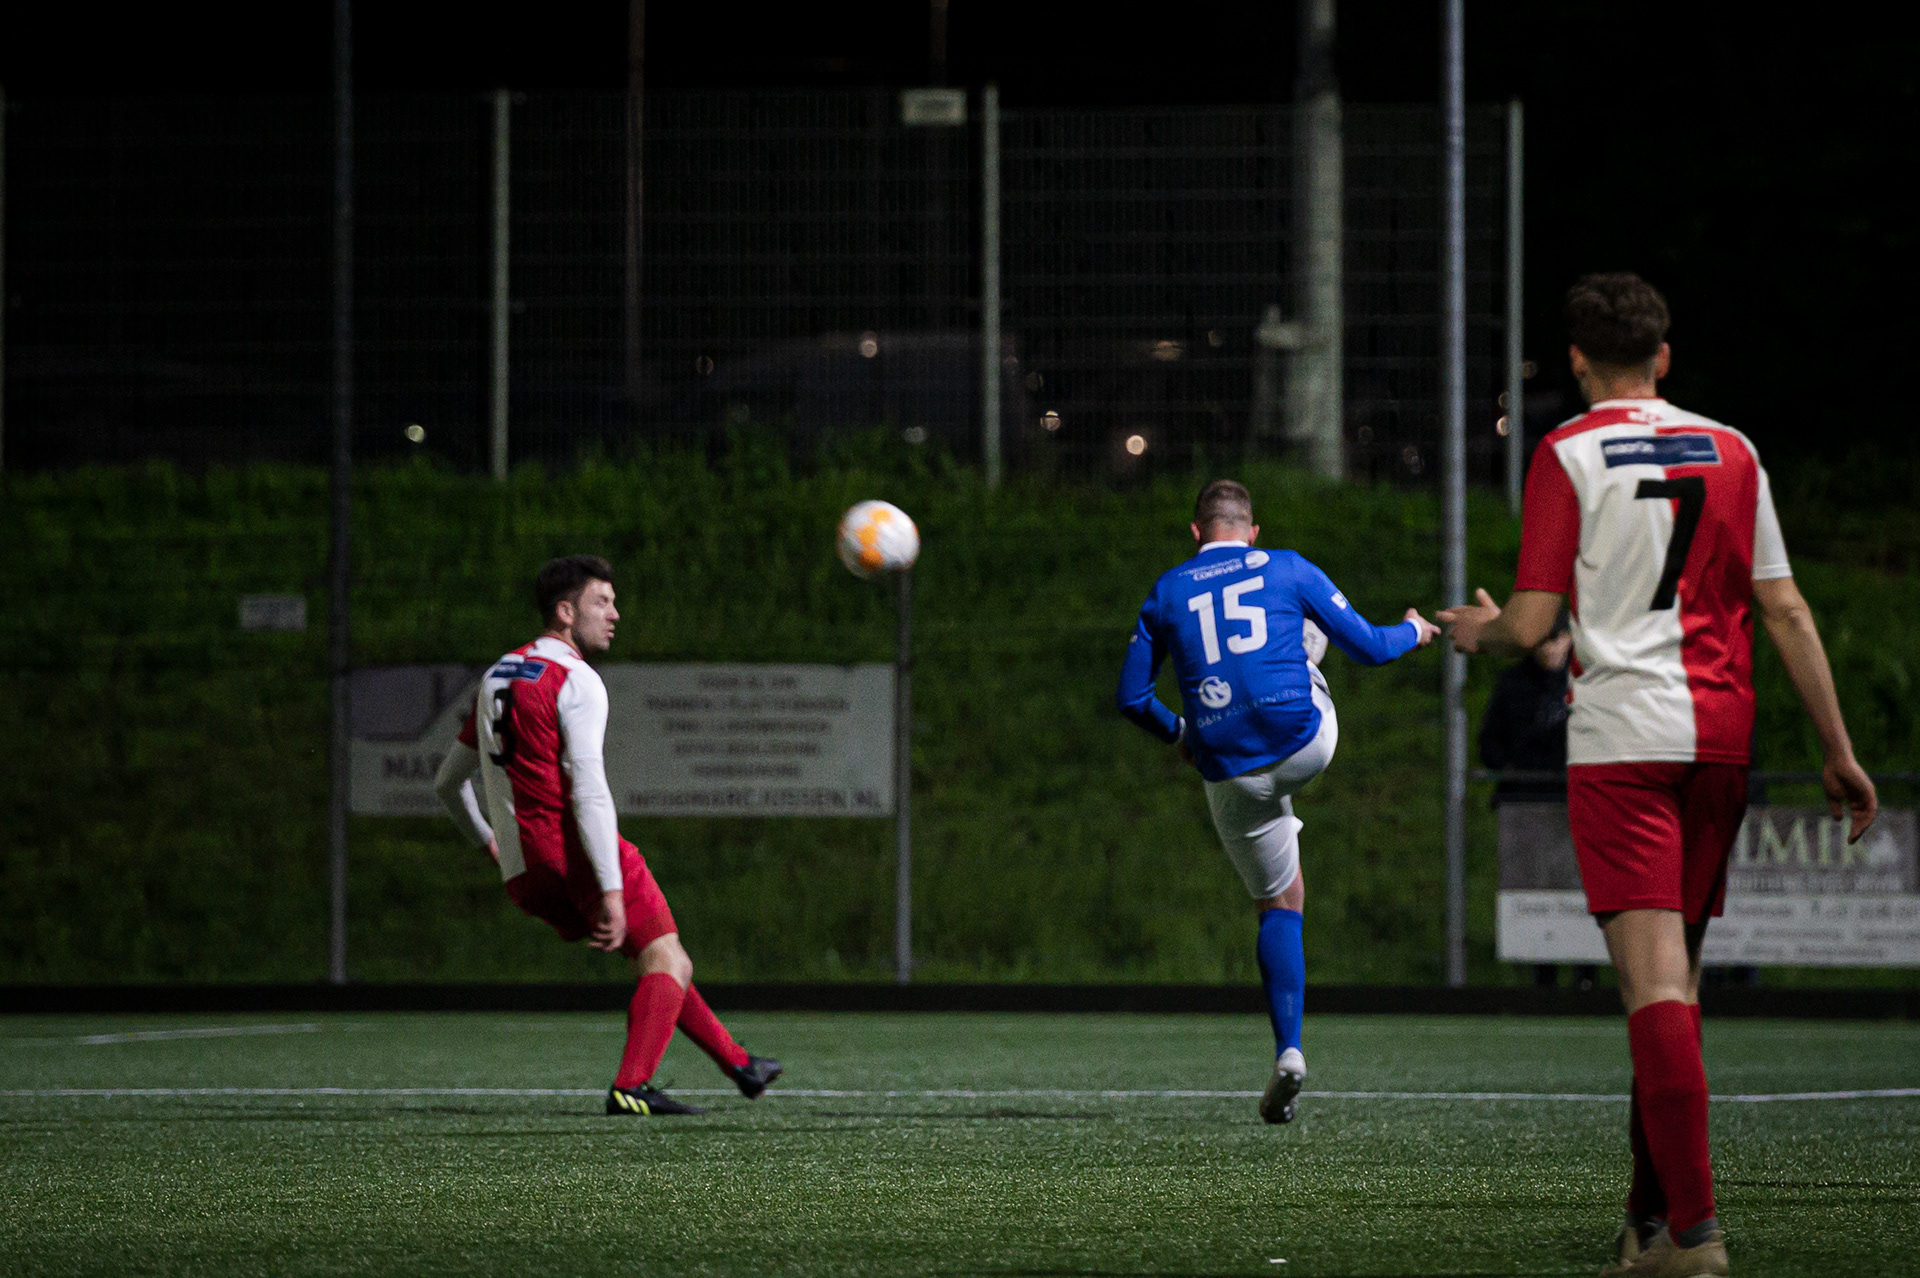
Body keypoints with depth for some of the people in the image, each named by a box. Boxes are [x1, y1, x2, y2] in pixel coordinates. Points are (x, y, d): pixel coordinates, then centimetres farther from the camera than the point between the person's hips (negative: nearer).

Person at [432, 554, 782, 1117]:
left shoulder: (496, 677, 20)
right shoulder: (576, 681, -7)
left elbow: (449, 780, 28)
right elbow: (587, 789, -17)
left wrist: (486, 842, 44)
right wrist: (611, 891, -21)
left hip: (524, 877, 9)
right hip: (578, 855, -9)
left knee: (660, 957, 21)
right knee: (667, 963, -7)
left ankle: (737, 1064, 25)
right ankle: (631, 1087, -26)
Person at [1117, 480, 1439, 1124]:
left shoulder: (1167, 593, 8)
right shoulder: (1288, 570, 5)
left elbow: (1131, 697, 11)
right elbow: (1367, 647, 9)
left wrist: (1177, 733, 31)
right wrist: (1413, 631, 32)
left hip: (1231, 774, 1)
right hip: (1306, 744, -1)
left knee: (1279, 902, 13)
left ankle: (1288, 1050, -2)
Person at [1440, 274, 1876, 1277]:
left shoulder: (1567, 455, -1)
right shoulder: (1730, 451, 11)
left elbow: (1530, 627, -5)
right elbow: (1786, 611, 8)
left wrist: (1476, 630, 18)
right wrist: (1838, 751, 12)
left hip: (1620, 738, -5)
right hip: (1720, 737, 5)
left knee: (1654, 982, -12)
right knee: (1676, 978, 15)